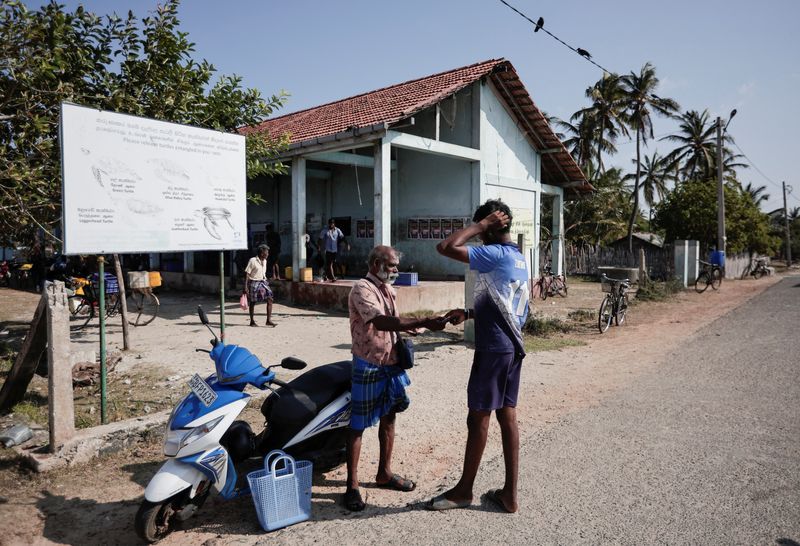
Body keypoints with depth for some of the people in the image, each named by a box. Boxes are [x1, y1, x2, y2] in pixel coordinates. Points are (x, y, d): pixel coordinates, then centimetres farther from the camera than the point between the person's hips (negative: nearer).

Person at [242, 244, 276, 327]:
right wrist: (245, 287, -17)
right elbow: (247, 273, -13)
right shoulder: (253, 260, -13)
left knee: (269, 299, -7)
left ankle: (268, 320, -6)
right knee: (252, 302, 6)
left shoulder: (264, 261, 8)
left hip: (263, 282, 6)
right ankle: (252, 321, 21)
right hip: (254, 283, -6)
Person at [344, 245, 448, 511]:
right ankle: (352, 484, 10)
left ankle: (384, 473, 31)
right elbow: (381, 322, -32)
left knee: (389, 418, 16)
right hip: (369, 366, -8)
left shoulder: (389, 290, 11)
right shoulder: (362, 289, -17)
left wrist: (411, 328, 4)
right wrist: (422, 323, -37)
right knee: (358, 425, 0)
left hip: (392, 362, 8)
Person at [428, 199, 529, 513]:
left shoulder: (495, 254, -15)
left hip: (493, 348, -9)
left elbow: (445, 247, -23)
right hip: (513, 346, 9)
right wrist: (468, 314, 14)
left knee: (478, 418, 3)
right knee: (507, 417, 11)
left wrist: (481, 225, -14)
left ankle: (464, 490, 18)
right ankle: (509, 494, 19)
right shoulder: (519, 258, 14)